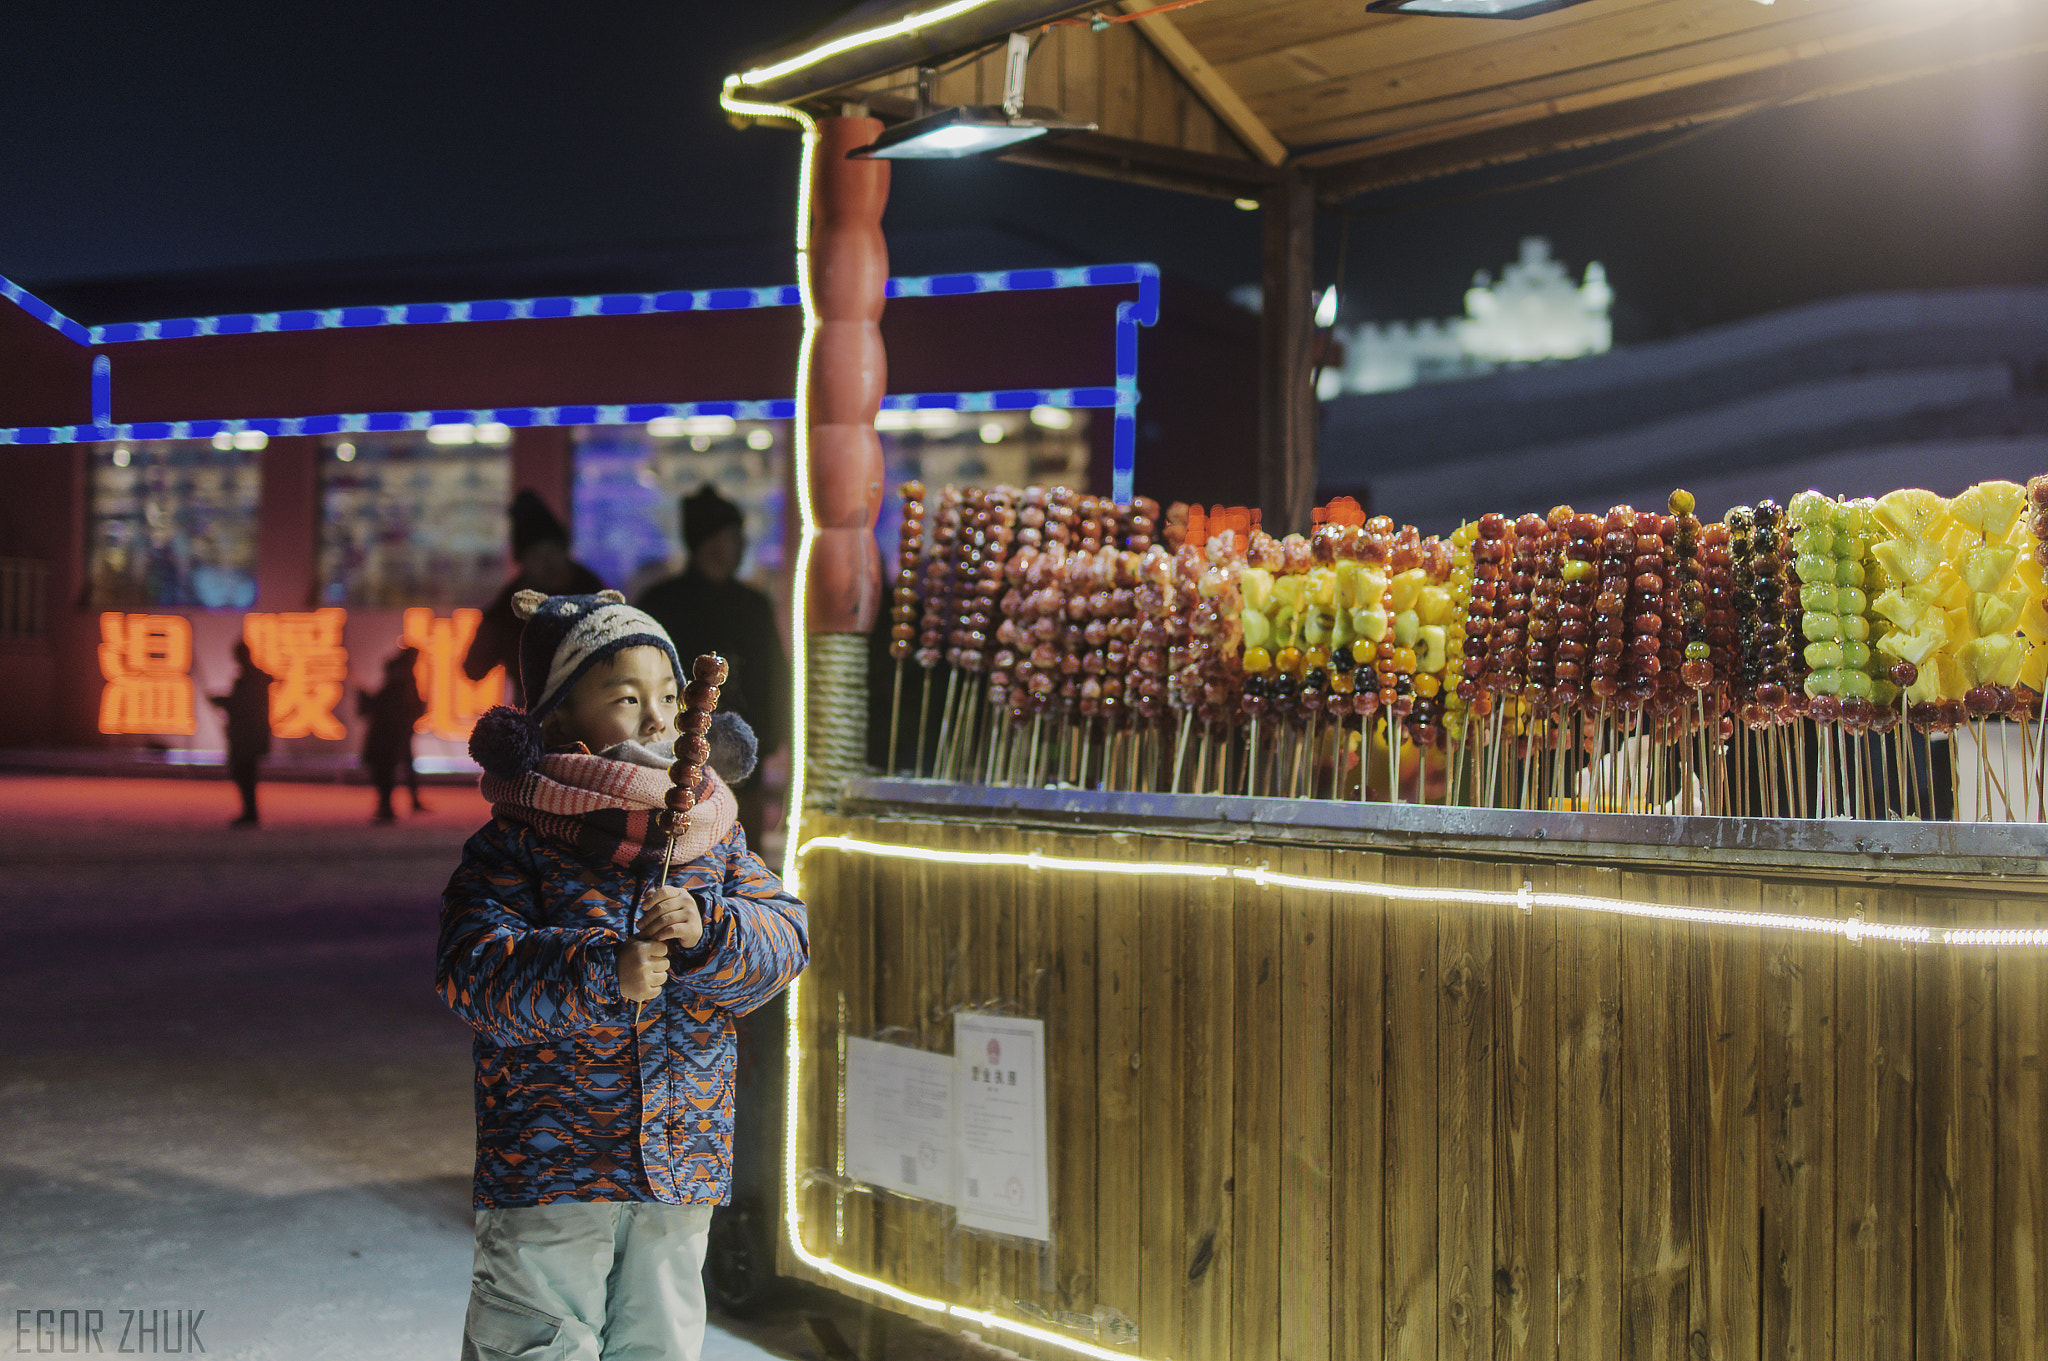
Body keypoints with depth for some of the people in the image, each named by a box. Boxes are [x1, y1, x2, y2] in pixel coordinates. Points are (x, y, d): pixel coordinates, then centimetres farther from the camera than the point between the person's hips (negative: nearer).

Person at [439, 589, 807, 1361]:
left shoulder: (714, 839, 7)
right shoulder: (517, 845, -7)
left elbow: (785, 939, -2)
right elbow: (473, 973, -18)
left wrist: (707, 930, -23)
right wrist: (601, 973, -30)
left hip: (682, 1165, 4)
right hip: (546, 1168, -4)